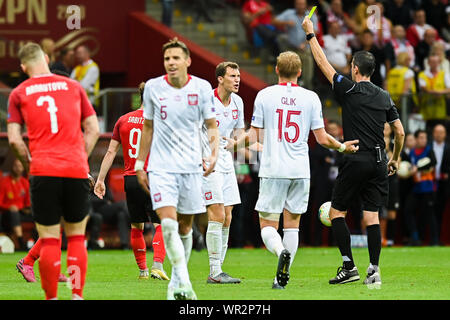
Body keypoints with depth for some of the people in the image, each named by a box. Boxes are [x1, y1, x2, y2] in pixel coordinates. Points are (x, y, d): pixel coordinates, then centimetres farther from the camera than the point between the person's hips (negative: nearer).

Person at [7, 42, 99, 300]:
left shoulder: (19, 94, 6)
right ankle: (77, 294, 2)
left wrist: (29, 164, 12)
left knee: (49, 240, 1)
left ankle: (51, 297, 2)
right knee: (76, 237, 9)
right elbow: (93, 129, 10)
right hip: (76, 171, 2)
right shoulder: (73, 86, 11)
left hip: (43, 172, -1)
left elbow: (14, 139, 0)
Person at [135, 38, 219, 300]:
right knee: (168, 223, -17)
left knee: (185, 227, 7)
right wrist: (140, 165, 13)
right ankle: (184, 283, -20)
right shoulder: (153, 88, 1)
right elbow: (148, 128, 12)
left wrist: (214, 155, -10)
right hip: (161, 167, -1)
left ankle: (176, 282, 22)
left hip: (191, 166, 1)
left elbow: (212, 126, 7)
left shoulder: (202, 88, -1)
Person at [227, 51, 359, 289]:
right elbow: (322, 138, 1)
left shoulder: (264, 95, 0)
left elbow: (254, 136, 0)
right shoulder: (311, 98, 2)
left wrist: (235, 144, 20)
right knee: (292, 224, 11)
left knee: (267, 224, 2)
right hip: (300, 171, 2)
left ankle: (281, 251, -28)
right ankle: (282, 277, 5)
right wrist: (342, 147, 21)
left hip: (273, 171, -2)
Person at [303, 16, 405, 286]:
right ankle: (374, 271, -4)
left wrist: (311, 35, 14)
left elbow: (323, 64, 4)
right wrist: (395, 159, 25)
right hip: (378, 163, 5)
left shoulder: (349, 90, -5)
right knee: (371, 216, 4)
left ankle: (349, 266, -4)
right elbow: (400, 133, 11)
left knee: (336, 212, 5)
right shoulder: (384, 97, 9)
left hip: (355, 162, -5)